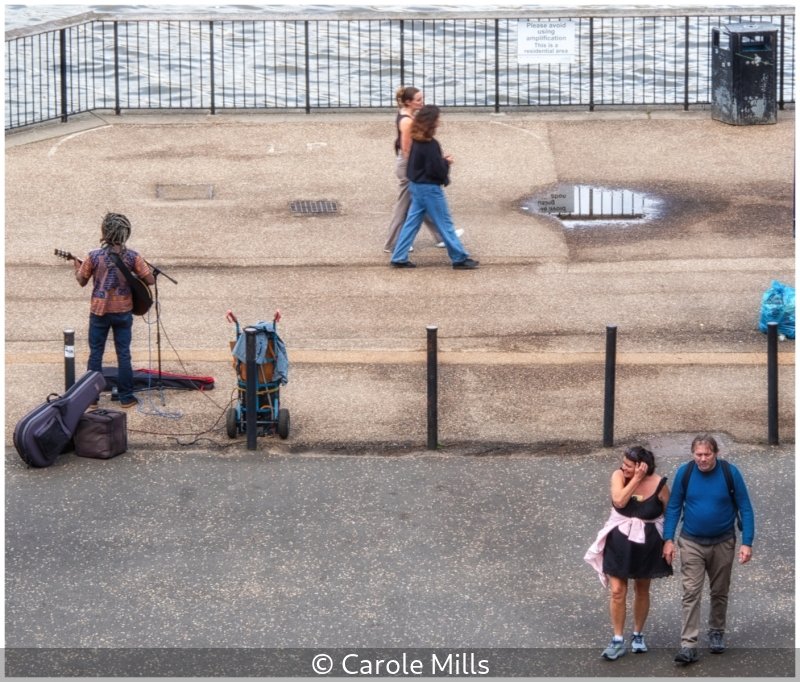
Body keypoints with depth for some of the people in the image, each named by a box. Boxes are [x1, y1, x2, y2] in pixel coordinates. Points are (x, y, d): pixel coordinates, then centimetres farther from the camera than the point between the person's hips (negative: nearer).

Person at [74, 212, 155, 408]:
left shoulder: (94, 256, -13)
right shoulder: (132, 256, -10)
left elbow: (81, 281, -1)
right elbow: (150, 280, -8)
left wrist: (77, 266, 18)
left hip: (99, 311, -1)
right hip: (123, 312, 1)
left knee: (95, 354, 9)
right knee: (123, 354, 9)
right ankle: (126, 397, 12)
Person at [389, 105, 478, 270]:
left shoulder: (417, 141, 5)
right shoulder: (430, 144, -23)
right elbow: (437, 170, -22)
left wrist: (441, 160, 6)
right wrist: (446, 162, -4)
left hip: (417, 186, 9)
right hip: (429, 188, -9)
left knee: (412, 222, 11)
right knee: (445, 224, 1)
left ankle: (399, 258, 11)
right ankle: (460, 258, 9)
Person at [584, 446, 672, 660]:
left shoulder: (658, 485, -16)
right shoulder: (619, 476, -12)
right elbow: (619, 500, -28)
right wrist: (636, 479, -28)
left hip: (646, 545, -1)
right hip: (619, 543, 1)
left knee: (642, 590, 16)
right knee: (617, 591, -2)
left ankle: (638, 635, 33)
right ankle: (618, 641, 6)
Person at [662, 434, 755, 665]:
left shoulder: (730, 473, -12)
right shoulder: (684, 473, -9)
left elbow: (745, 508, -7)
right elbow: (673, 507, 0)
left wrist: (747, 543, -12)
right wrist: (668, 539, -4)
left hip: (722, 543, 0)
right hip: (691, 543, 0)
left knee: (720, 592, 13)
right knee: (691, 593, -9)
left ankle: (716, 633, 33)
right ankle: (688, 645, -12)